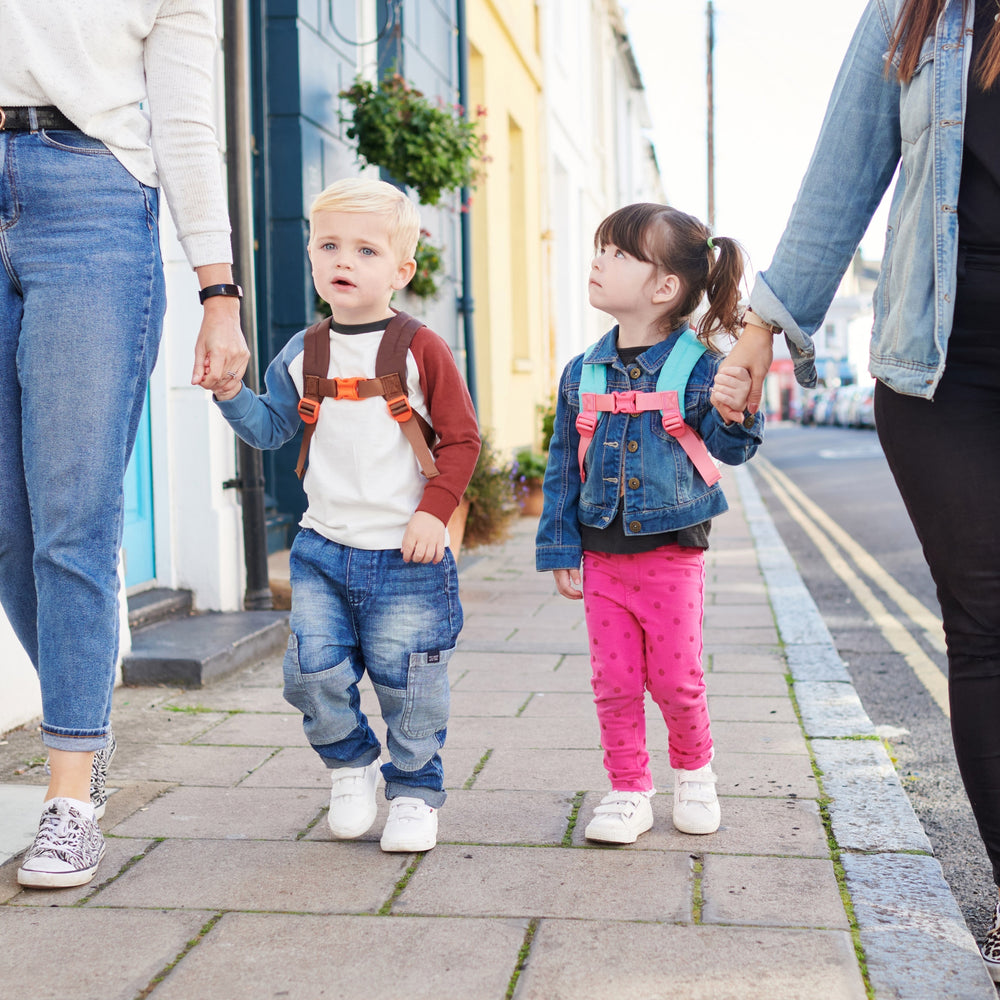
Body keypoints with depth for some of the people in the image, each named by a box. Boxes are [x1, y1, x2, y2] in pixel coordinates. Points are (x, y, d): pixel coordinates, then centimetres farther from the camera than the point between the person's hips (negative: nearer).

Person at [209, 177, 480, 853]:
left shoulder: (421, 349, -5)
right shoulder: (303, 354, 6)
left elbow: (462, 439, -2)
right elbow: (272, 430, 13)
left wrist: (435, 510, -12)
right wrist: (232, 393, -4)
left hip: (408, 553, -3)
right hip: (323, 549, 3)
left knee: (407, 682, 3)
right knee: (314, 670, -2)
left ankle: (416, 791, 25)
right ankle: (351, 761, 26)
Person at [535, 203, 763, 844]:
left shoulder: (698, 366, -9)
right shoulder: (583, 373, 2)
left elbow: (728, 450, -7)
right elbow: (564, 468, 7)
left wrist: (734, 412, -29)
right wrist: (560, 551, 6)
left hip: (672, 555, -3)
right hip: (602, 556, 3)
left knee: (677, 679, 7)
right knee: (614, 683, 6)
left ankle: (694, 774, 33)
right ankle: (629, 792, 22)